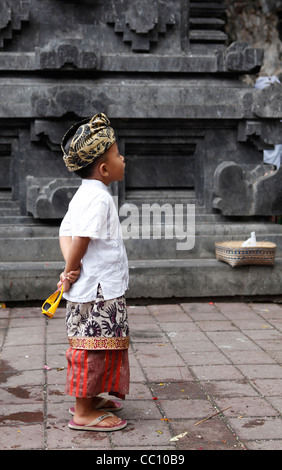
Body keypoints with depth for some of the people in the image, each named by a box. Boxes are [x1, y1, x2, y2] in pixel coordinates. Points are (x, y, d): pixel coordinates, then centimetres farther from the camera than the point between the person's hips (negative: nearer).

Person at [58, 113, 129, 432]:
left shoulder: (84, 195, 14)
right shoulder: (97, 196, -19)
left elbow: (66, 233, 12)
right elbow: (81, 238, -25)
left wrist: (69, 267, -3)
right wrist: (71, 270, -11)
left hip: (95, 288, 10)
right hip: (97, 289, -10)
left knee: (93, 347, 19)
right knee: (92, 347, -3)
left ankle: (88, 398, 31)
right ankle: (82, 412, 6)